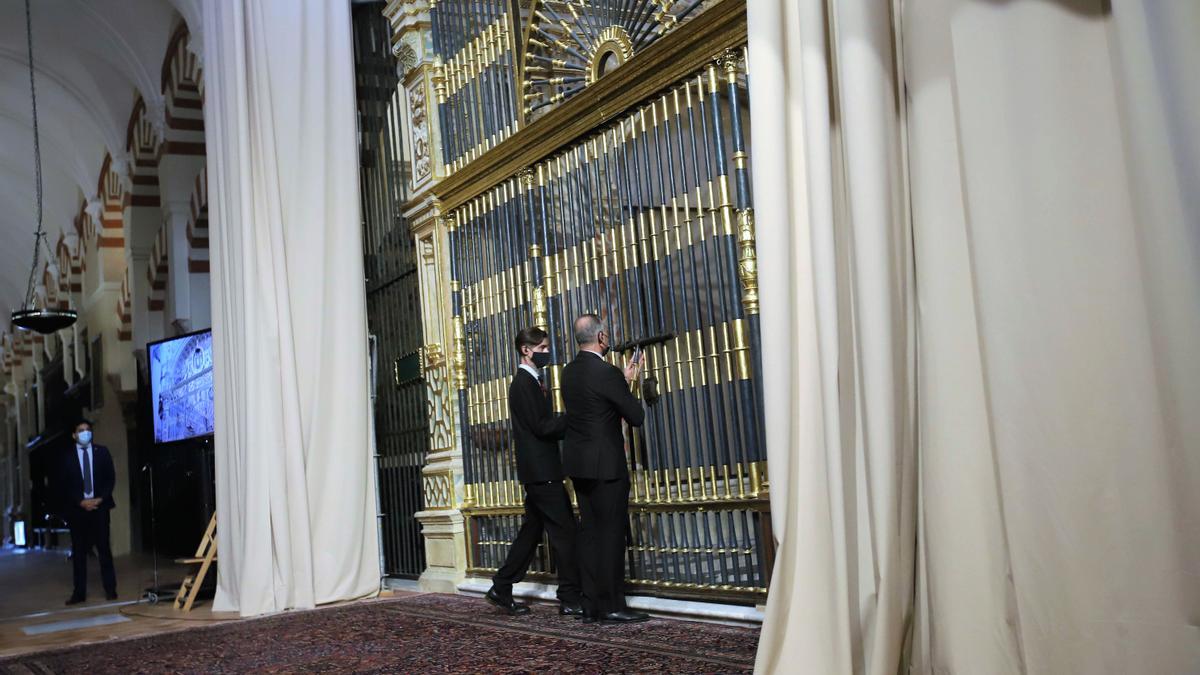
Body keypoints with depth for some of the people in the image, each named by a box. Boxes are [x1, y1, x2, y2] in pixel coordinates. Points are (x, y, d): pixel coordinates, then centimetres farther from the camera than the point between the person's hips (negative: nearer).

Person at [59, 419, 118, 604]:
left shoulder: (102, 452, 8)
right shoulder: (67, 457, 5)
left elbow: (111, 478, 4)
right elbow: (63, 485, 1)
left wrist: (100, 499, -9)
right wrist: (81, 502, -9)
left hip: (99, 506, 0)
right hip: (77, 508, 0)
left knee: (104, 549, 0)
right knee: (78, 551, 2)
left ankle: (110, 589, 3)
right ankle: (79, 592, 6)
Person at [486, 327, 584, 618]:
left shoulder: (532, 381, 18)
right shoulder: (524, 383, -12)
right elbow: (541, 427, -18)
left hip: (540, 471, 10)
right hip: (541, 471, -10)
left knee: (532, 530, 14)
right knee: (565, 531, -8)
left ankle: (501, 588, 20)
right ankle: (570, 599, -3)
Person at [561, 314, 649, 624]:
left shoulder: (569, 372, 8)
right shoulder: (606, 373, -17)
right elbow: (637, 417, -11)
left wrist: (623, 380, 19)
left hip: (578, 464, 8)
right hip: (605, 465, -8)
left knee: (589, 532, 11)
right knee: (611, 534, -2)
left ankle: (592, 605, 14)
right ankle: (612, 607, 1)